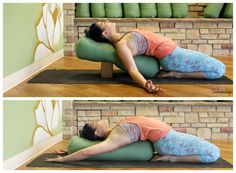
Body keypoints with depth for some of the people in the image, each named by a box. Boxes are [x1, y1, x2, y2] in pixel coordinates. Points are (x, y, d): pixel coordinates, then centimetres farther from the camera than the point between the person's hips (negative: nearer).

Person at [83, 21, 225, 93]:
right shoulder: (121, 45, -19)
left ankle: (174, 71, 12)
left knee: (218, 66, 23)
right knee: (219, 69, -8)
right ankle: (176, 74, -7)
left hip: (173, 49, 9)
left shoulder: (122, 39, 7)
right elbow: (132, 69, -30)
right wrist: (145, 84, -47)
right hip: (171, 56, -9)